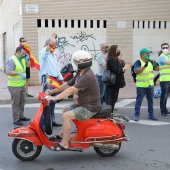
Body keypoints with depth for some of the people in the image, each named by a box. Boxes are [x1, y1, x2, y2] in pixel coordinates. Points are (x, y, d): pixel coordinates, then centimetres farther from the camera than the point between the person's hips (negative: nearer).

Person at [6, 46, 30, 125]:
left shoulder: (22, 59, 11)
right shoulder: (12, 60, -16)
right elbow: (8, 72, -24)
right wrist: (19, 73, -31)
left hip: (22, 85, 9)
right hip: (14, 86, -8)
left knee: (22, 102, 17)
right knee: (15, 103, 0)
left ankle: (21, 116, 30)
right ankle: (16, 119, 8)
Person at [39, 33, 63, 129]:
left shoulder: (54, 55, 23)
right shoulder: (43, 53, -6)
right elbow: (51, 43, -32)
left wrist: (61, 79, 24)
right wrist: (53, 38, -27)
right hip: (47, 79, -9)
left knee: (53, 101, 14)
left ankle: (52, 120, 23)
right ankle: (43, 123, -13)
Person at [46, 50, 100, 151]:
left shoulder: (87, 76, -24)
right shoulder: (80, 75, 10)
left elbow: (71, 90, -30)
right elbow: (67, 85, 15)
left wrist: (54, 98, -29)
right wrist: (52, 91, 12)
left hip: (90, 108, -11)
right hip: (84, 105, 11)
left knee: (66, 116, -20)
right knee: (66, 109, 24)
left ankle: (64, 143, -13)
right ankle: (63, 134, 29)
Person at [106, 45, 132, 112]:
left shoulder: (115, 59, 17)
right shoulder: (111, 60, -16)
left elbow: (119, 68, 19)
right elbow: (116, 70, -23)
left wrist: (125, 66, 8)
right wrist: (124, 68, -10)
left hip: (116, 83, 10)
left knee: (113, 99, 15)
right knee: (113, 99, -7)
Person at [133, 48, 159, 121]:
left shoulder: (150, 62, 11)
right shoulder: (138, 62, -8)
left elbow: (157, 69, 11)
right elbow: (137, 71, -22)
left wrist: (156, 65, -11)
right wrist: (145, 66, -30)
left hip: (150, 85, 6)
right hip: (141, 86, -6)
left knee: (150, 101, 12)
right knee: (139, 101, -2)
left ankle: (151, 114, 22)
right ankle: (136, 115, 5)